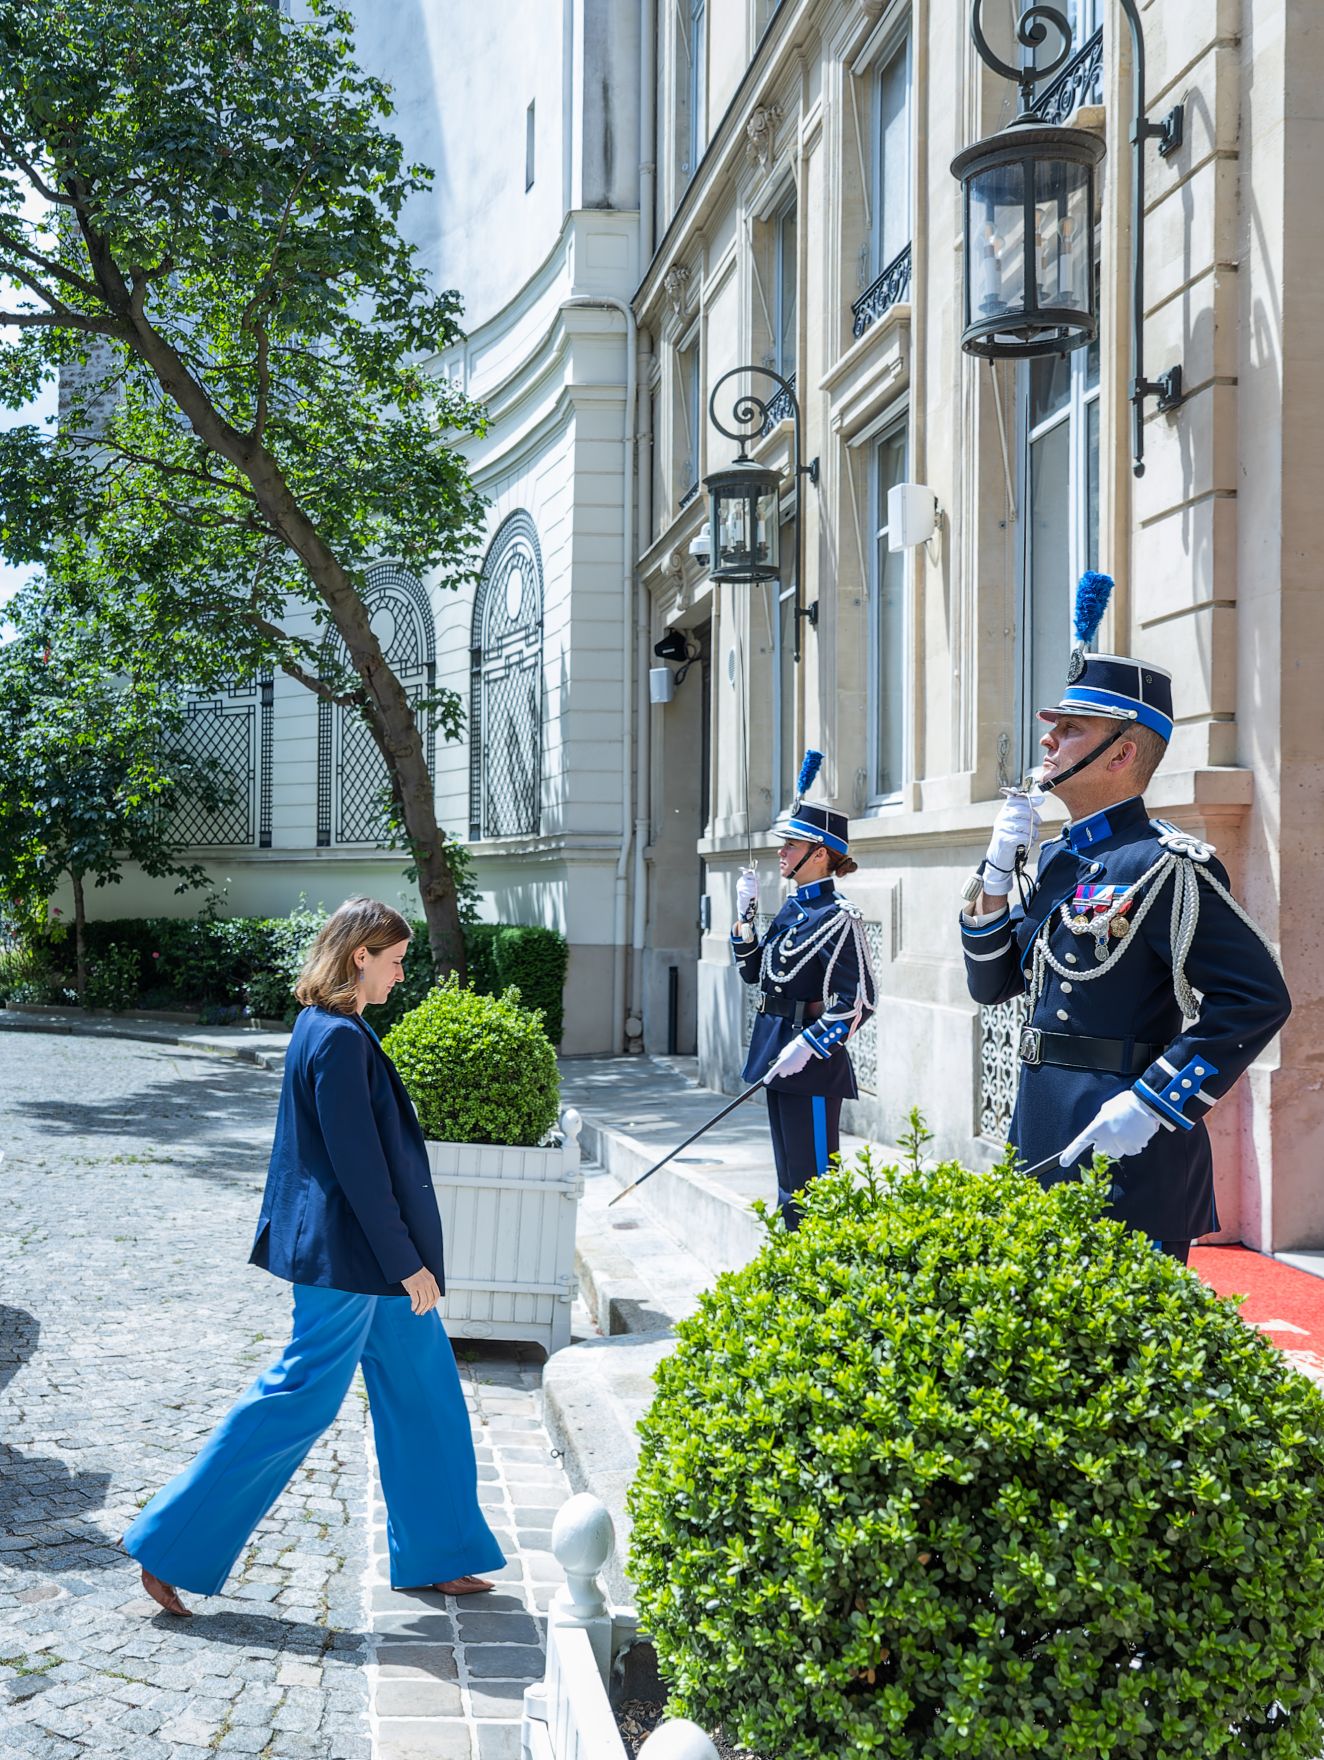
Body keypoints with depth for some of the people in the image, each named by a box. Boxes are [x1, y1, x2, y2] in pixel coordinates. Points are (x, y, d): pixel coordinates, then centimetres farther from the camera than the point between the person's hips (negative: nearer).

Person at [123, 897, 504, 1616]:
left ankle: (433, 1556, 25)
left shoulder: (331, 1030, 11)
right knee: (299, 1401, -1)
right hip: (347, 1258, -10)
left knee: (422, 1391, 14)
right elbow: (357, 1163, -22)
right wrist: (405, 1262, -17)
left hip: (370, 1257, 10)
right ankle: (171, 1548, 10)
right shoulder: (338, 1039, -20)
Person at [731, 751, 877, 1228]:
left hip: (812, 1063, -9)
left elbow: (859, 1001, -18)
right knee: (789, 1179, 16)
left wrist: (807, 1045, -22)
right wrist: (745, 916, 10)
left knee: (813, 1181, -4)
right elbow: (754, 972, 21)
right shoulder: (792, 909, 12)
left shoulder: (837, 918, -13)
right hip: (777, 1053, 9)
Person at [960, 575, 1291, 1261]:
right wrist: (998, 868, 3)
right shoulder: (1062, 860, 12)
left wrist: (1150, 1107, -22)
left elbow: (1257, 998, -19)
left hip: (1126, 1156, -8)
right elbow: (992, 983, 15)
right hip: (1046, 1146, 8)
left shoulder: (1165, 865, -14)